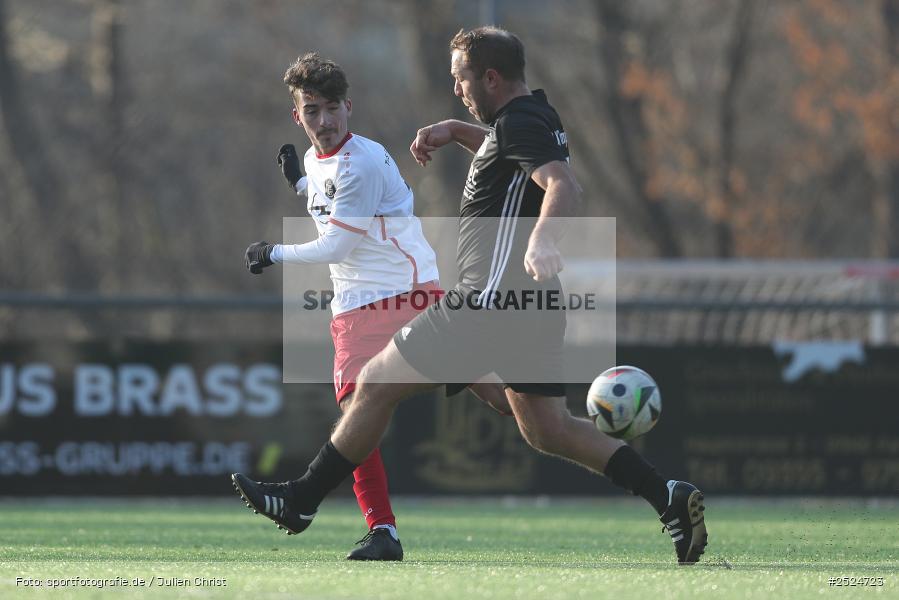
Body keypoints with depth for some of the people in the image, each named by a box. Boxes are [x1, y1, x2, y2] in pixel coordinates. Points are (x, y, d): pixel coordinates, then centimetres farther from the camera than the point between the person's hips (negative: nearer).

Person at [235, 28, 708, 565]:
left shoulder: (518, 123, -14)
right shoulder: (538, 118, 16)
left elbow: (564, 187, -32)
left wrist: (543, 239, -51)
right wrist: (454, 130, 25)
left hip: (492, 295, -10)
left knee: (377, 384, 1)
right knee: (547, 430, 12)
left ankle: (300, 501, 8)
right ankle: (670, 497, -1)